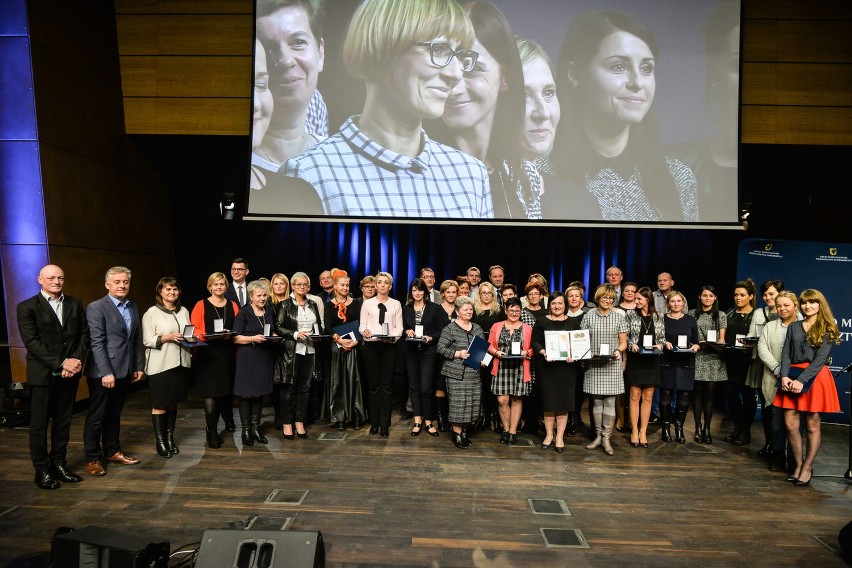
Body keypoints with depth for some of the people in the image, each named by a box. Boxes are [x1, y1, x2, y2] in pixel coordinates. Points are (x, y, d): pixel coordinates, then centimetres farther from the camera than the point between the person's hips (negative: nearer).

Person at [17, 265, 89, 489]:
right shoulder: (27, 307, -3)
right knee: (39, 424, 6)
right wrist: (60, 363, -17)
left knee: (64, 422, 11)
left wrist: (77, 360, -8)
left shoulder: (75, 304, 9)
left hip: (69, 373, 4)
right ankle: (41, 469, 18)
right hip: (42, 374, -4)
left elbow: (84, 334, 6)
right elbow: (31, 341, -11)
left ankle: (58, 464, 23)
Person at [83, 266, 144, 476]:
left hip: (124, 371, 6)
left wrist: (139, 366, 9)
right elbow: (96, 343, -15)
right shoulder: (96, 307, -11)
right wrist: (106, 373, -19)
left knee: (114, 414, 17)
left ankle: (112, 451, 29)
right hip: (102, 372, -6)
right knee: (96, 416, 6)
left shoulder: (133, 307, 9)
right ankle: (92, 459, 18)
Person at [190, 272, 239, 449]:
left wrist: (230, 334, -8)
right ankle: (212, 432, 3)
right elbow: (194, 329, -5)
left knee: (227, 388, 15)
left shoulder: (233, 306, 9)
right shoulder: (201, 305, -1)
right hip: (207, 354, -3)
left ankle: (228, 419, 40)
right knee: (210, 393, -6)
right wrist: (207, 335, -22)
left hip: (227, 353, 4)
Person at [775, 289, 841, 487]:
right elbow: (786, 354, 7)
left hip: (815, 377, -3)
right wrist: (784, 376, -8)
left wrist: (801, 380, -17)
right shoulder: (793, 326, 13)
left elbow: (821, 358, -8)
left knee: (812, 425, 3)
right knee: (790, 424, 1)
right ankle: (798, 465, 14)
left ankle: (807, 468, 13)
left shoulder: (827, 329, 1)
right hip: (792, 376, 4)